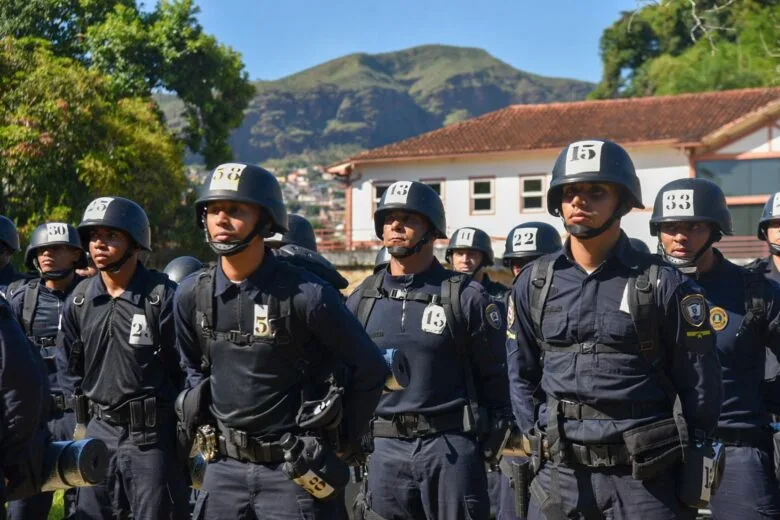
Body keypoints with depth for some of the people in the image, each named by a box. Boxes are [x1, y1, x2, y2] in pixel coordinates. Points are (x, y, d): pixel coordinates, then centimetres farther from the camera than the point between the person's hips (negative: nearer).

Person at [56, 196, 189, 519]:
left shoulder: (164, 296, -12)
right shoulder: (79, 300, 5)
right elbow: (70, 367, 16)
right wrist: (80, 422, 13)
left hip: (152, 434, -5)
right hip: (99, 432, 6)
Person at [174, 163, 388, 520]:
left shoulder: (306, 295, -16)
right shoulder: (192, 295, 0)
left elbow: (370, 369, -6)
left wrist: (344, 441, 0)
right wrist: (207, 424, 14)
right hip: (224, 467, 5)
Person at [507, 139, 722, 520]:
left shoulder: (663, 284, -4)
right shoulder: (533, 283, 5)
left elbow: (699, 385, 0)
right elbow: (521, 374, 14)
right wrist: (541, 440, 7)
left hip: (644, 476, -2)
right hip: (559, 474, 3)